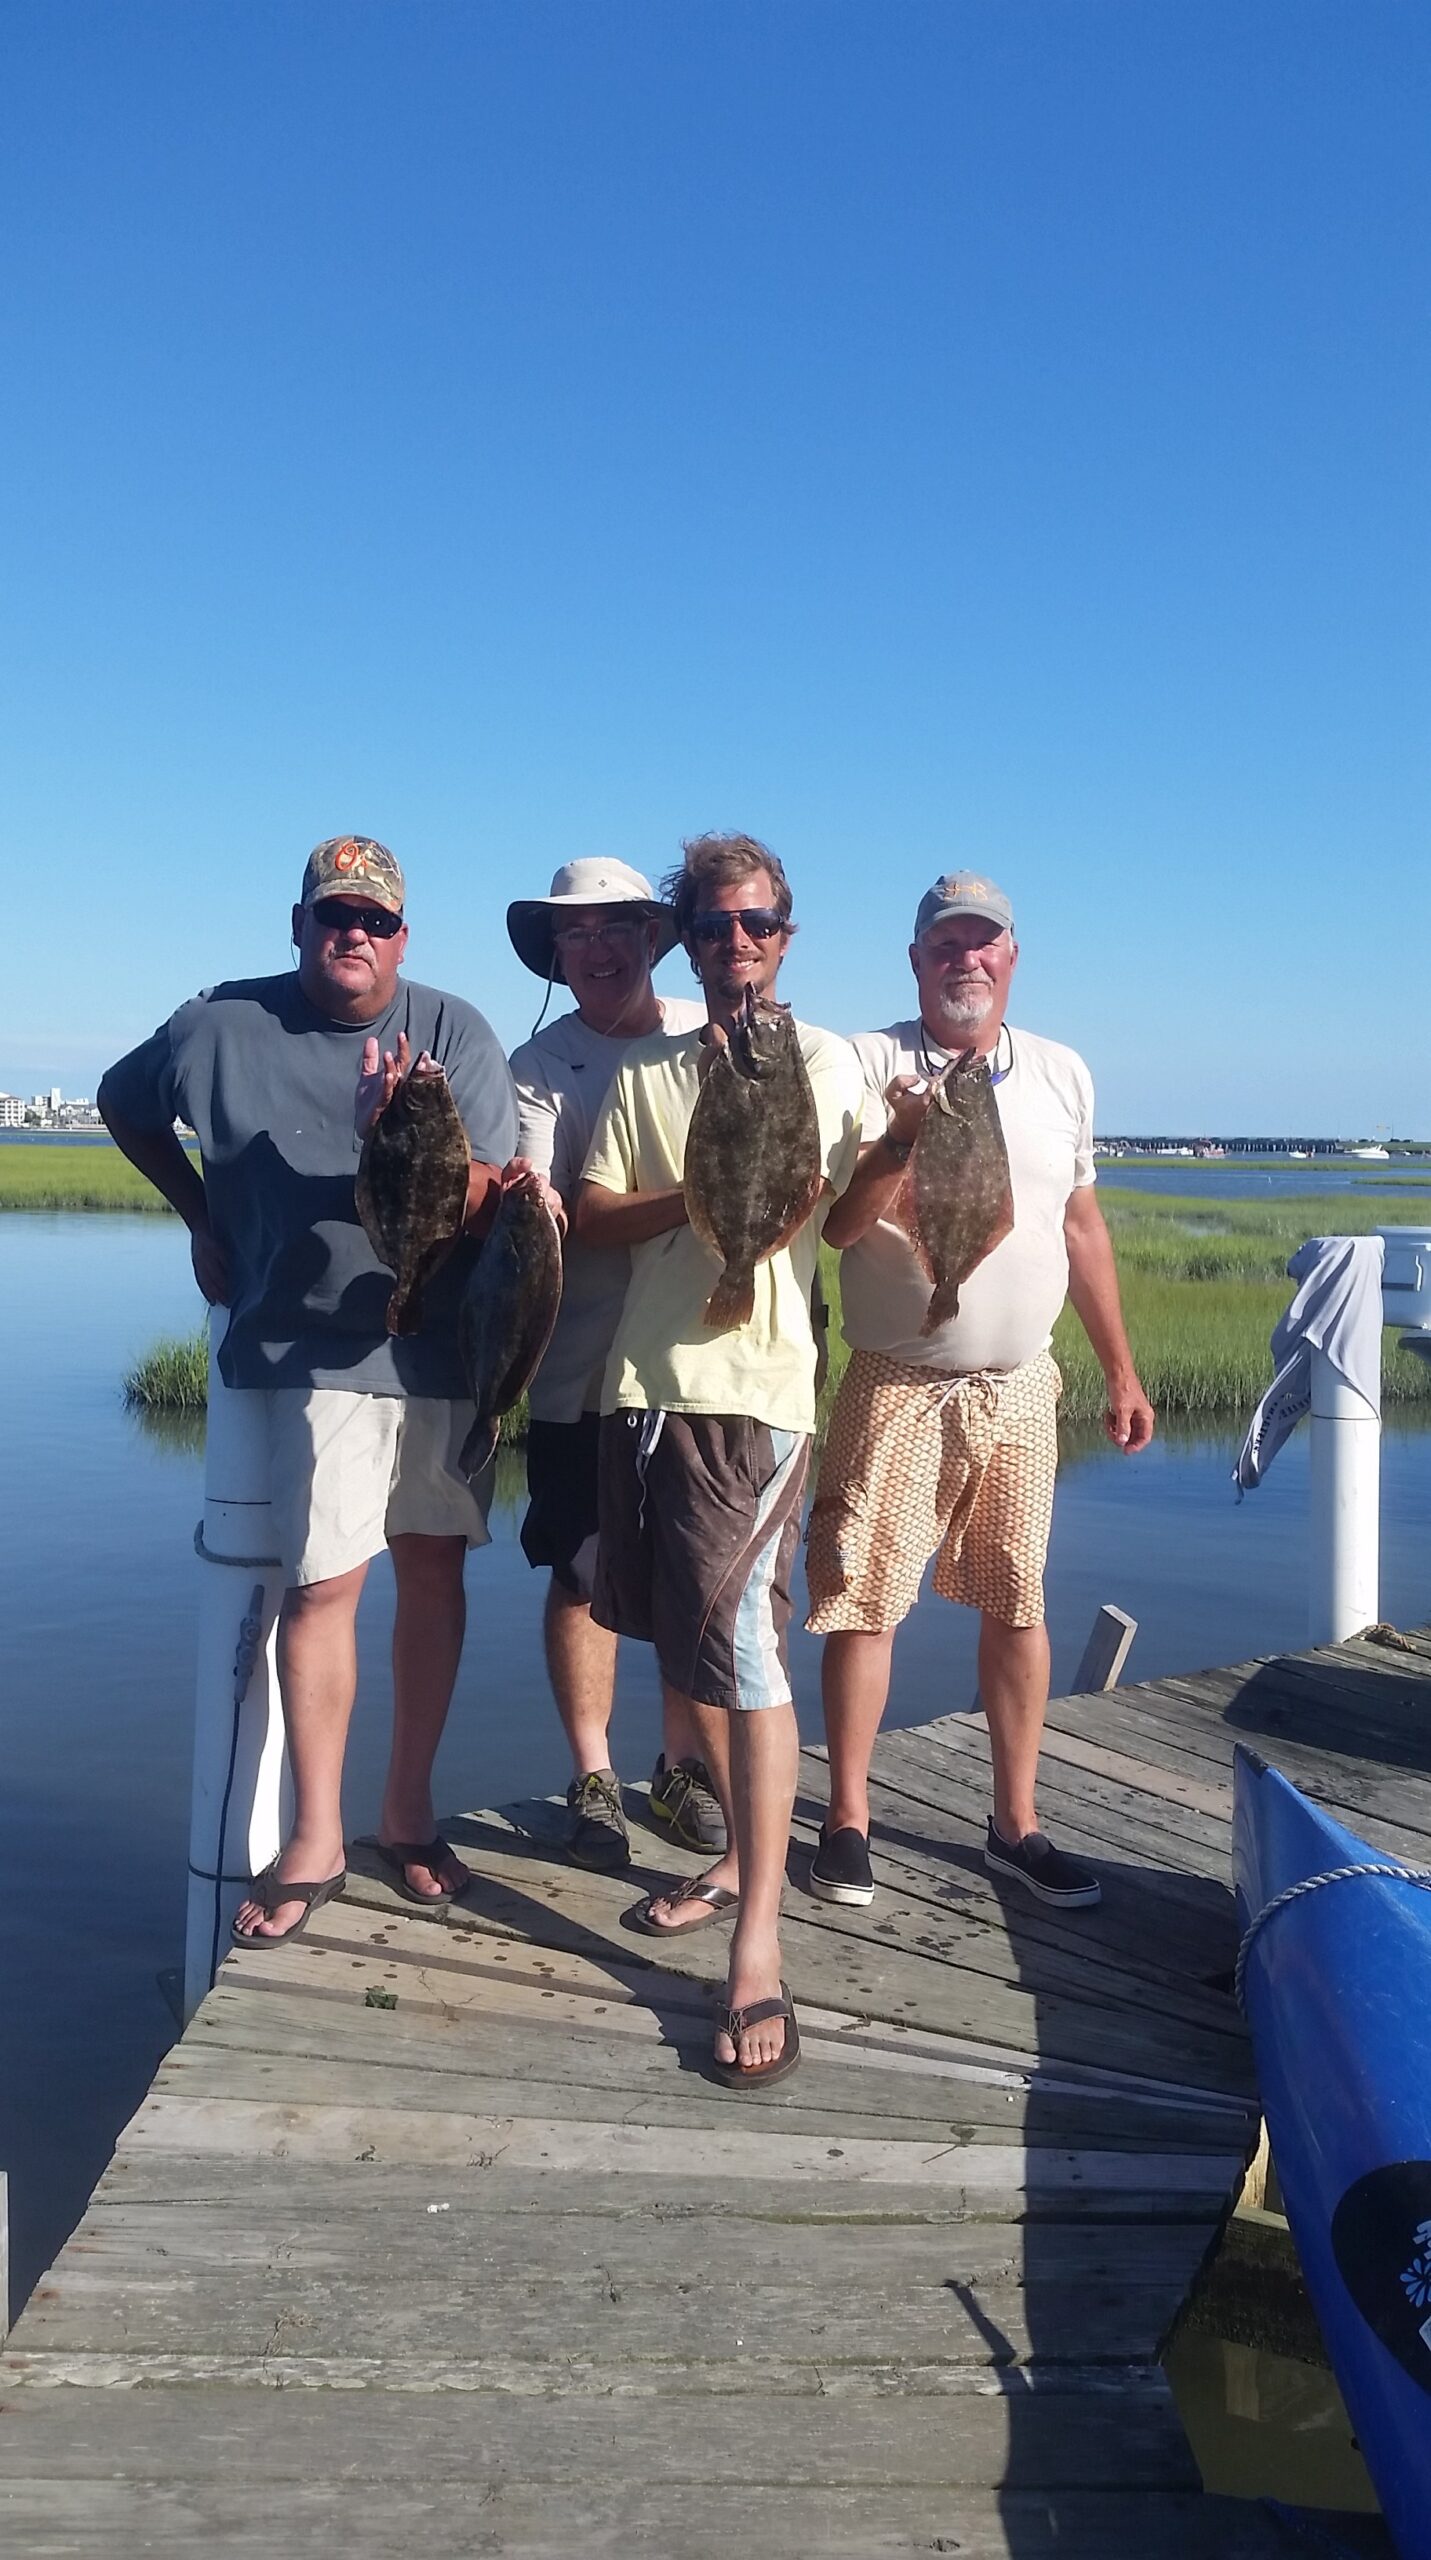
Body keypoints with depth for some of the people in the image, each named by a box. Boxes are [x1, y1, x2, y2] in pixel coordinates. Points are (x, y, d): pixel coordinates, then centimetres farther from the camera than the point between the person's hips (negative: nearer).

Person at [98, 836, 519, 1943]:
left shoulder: (453, 1032, -4)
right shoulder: (223, 1027, -3)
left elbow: (480, 1202, -10)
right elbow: (125, 1105, 16)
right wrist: (202, 1217, 9)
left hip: (444, 1342, 2)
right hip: (317, 1352, -2)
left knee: (434, 1568, 7)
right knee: (324, 1581, -8)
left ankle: (408, 1810, 22)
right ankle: (315, 1840, 5)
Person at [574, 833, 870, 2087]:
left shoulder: (827, 1060, 5)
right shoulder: (646, 1073, 14)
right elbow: (590, 1217, 5)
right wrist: (697, 1194, -11)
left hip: (756, 1388, -5)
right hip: (644, 1382, 5)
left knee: (745, 1652, -10)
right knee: (682, 1639, 14)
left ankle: (760, 1947, -5)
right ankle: (740, 1855, 32)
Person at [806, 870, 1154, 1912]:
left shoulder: (1062, 1072, 8)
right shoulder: (870, 1064, -4)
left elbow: (1082, 1226, 15)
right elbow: (839, 1223, -10)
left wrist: (1122, 1372, 15)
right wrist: (901, 1143, -28)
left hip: (1020, 1385, 4)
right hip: (898, 1385, -3)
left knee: (1017, 1604, 9)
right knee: (864, 1599, 0)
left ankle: (1016, 1824, 21)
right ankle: (848, 1819, 14)